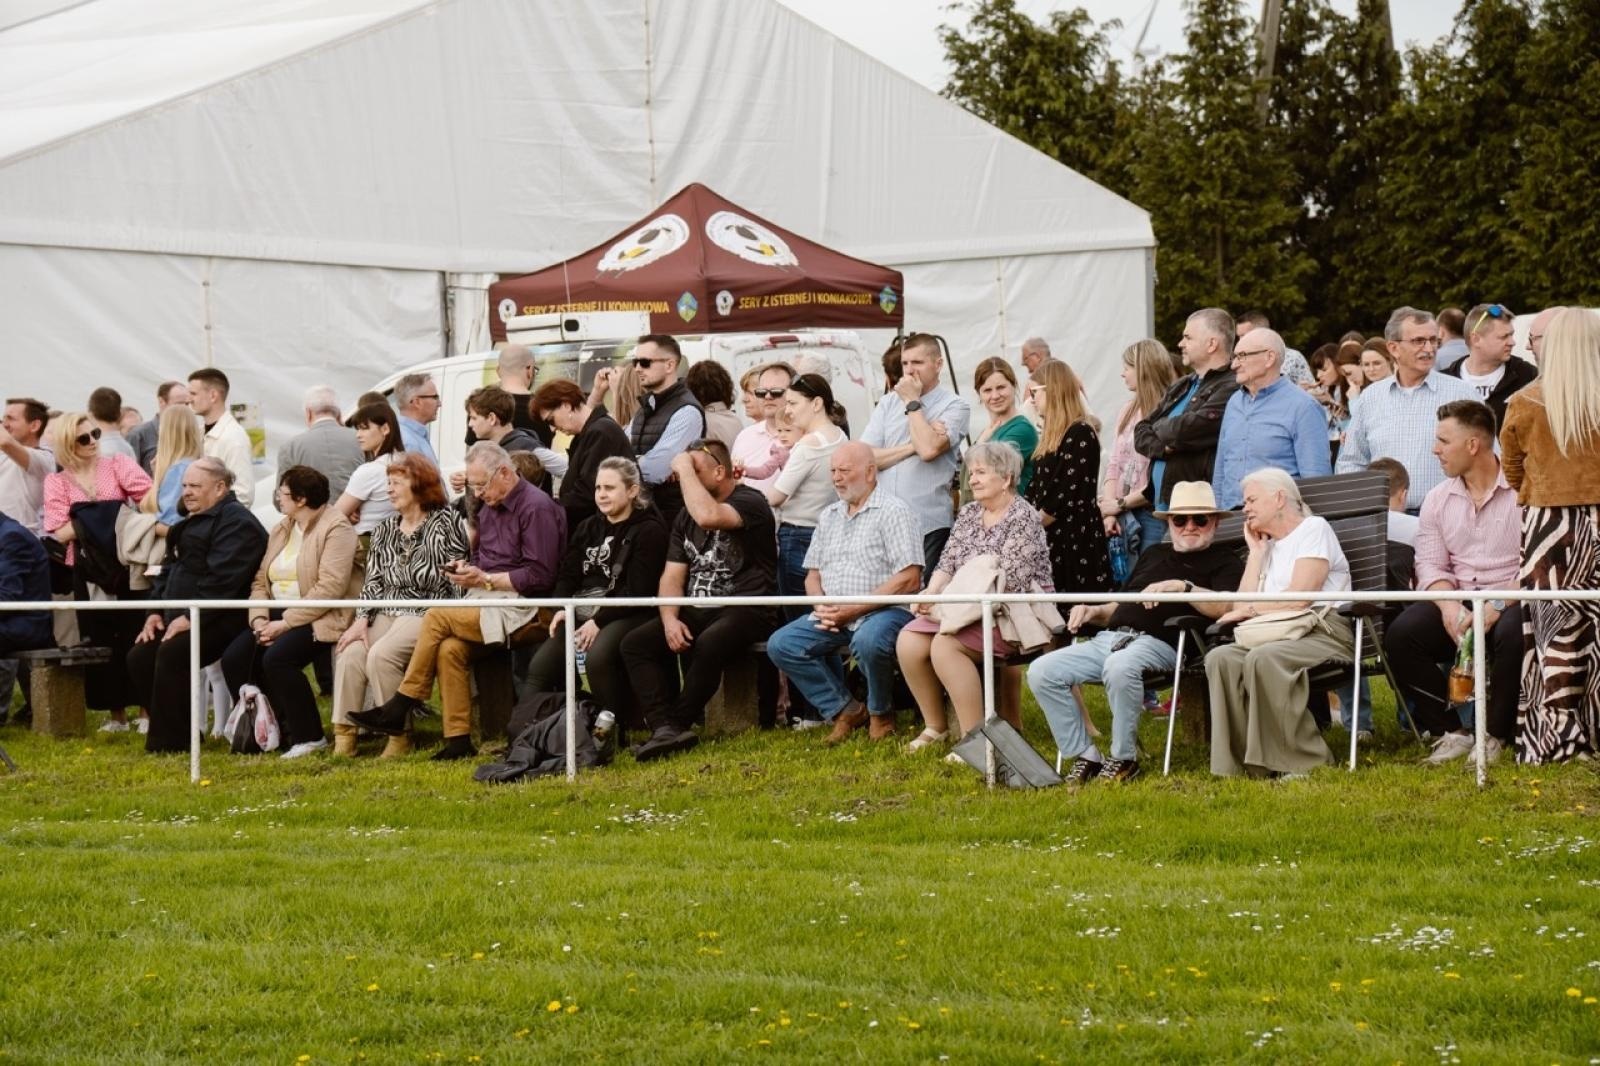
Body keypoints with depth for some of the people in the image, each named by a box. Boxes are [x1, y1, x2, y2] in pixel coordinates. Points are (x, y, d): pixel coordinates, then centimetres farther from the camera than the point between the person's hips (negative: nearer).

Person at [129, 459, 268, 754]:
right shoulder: (193, 522, 23)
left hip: (218, 620, -10)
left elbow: (221, 580, -21)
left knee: (172, 653, -30)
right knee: (139, 657, -5)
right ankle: (173, 733, 0)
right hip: (178, 617, 10)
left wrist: (190, 618, -24)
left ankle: (169, 741, -23)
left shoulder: (236, 522, -10)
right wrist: (156, 612, 10)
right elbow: (170, 569, 25)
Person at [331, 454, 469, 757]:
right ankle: (344, 737, -20)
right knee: (350, 654, -21)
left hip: (428, 613, -6)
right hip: (388, 613, 6)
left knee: (381, 655, -29)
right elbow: (373, 581, 12)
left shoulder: (447, 521, 2)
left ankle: (400, 736, -16)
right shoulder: (385, 530, 20)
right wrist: (363, 619, 0)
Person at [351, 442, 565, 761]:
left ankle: (400, 707, -13)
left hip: (523, 611, -8)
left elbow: (539, 576, -15)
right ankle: (457, 739, -18)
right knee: (450, 649, -21)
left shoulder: (537, 508, -9)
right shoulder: (489, 508, 18)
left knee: (437, 616, -21)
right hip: (487, 602, 8)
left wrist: (485, 579, -14)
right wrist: (467, 570, 3)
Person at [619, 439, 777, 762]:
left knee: (707, 645, -38)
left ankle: (678, 726, -21)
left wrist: (685, 469, -17)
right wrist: (670, 619, -8)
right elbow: (672, 576, 11)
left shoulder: (749, 502, -7)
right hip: (699, 611, 7)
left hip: (745, 611, -7)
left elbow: (708, 516, -30)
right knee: (634, 643, -14)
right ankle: (664, 728, -28)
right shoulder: (686, 516, 17)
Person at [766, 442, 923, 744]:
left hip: (886, 610, -7)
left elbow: (909, 579, -14)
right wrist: (822, 607, -4)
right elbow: (813, 574, 20)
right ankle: (844, 709, -4)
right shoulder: (829, 516, 19)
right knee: (781, 644, -12)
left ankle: (881, 714, -10)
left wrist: (854, 609, -17)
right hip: (834, 616, 7)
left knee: (868, 641, -38)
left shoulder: (893, 512, -5)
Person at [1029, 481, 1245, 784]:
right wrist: (1094, 612, 14)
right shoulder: (1154, 553, 31)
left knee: (1119, 667, -41)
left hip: (1159, 642, -7)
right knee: (1041, 671, -16)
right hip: (1110, 637, 7)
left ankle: (1124, 759, -22)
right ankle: (1084, 756, -9)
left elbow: (1226, 606, -8)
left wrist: (1182, 586, -20)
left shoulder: (1223, 560, 11)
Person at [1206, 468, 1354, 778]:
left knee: (1263, 658, -36)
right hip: (1279, 636, 7)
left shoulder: (1314, 528, 4)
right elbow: (1242, 606, 12)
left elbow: (1301, 596, -10)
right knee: (1219, 658, -23)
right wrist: (1256, 552, 15)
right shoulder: (1268, 546, 26)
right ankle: (1247, 762, -29)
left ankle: (1304, 761, -29)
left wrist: (1250, 610, 1)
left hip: (1324, 633, -7)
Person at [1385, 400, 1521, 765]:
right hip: (1457, 602, 5)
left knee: (1511, 634, -38)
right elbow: (1430, 564, 4)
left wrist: (1496, 607, -24)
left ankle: (1497, 735, -18)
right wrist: (1450, 606, -17)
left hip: (1510, 600, -5)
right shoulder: (1438, 499, 12)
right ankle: (1450, 732, -13)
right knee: (1400, 635, -22)